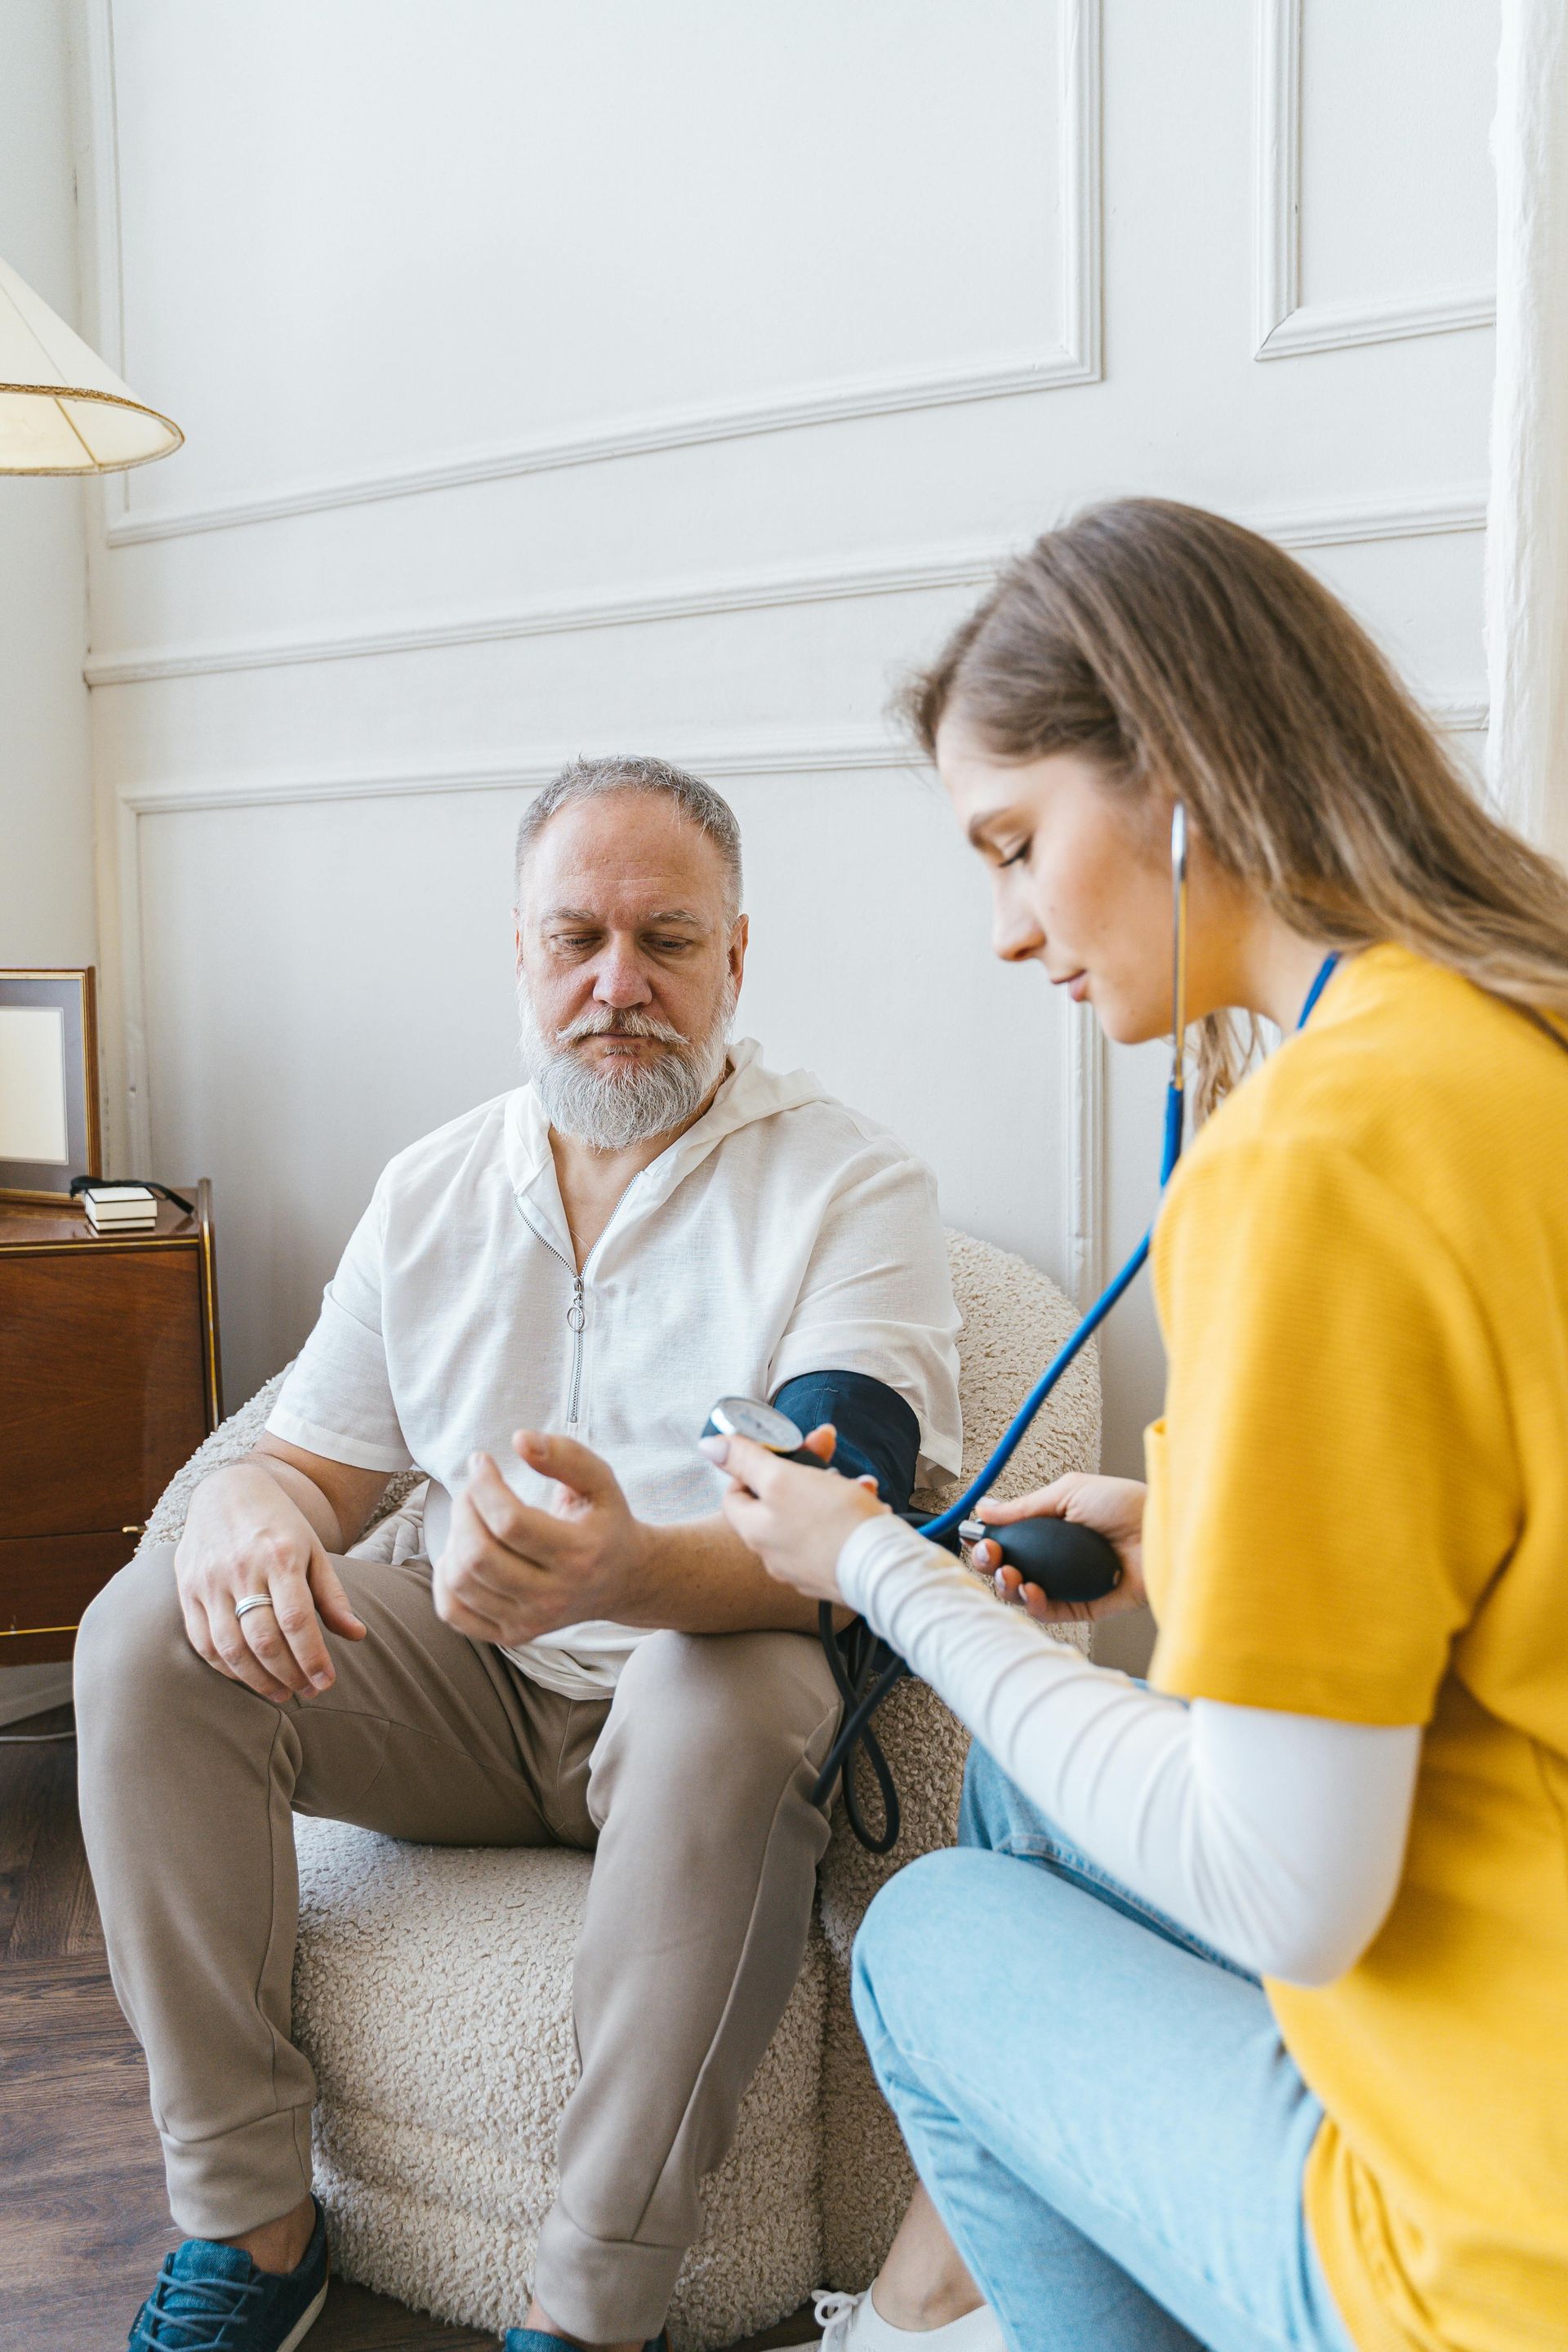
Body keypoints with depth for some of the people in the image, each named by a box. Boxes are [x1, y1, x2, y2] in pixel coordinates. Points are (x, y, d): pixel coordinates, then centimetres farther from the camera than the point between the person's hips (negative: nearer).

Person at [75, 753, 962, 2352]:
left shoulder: (851, 1188, -11)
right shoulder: (432, 1190, 5)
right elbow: (315, 1458, 8)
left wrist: (630, 1573, -47)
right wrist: (254, 1514, -19)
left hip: (704, 1677, -4)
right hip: (468, 1688, 5)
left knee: (731, 1702, -37)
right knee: (149, 1631, -16)